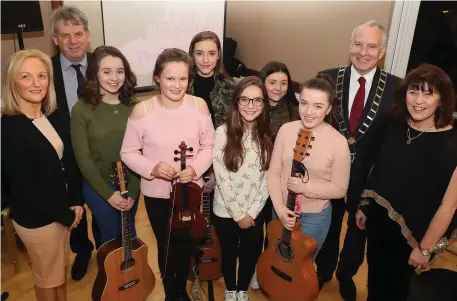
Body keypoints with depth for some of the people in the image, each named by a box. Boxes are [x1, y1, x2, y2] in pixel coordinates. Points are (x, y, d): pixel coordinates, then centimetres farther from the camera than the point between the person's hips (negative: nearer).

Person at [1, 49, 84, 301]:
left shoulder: (52, 117, -2)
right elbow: (25, 187, -23)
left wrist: (76, 202, -3)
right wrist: (65, 215, -14)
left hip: (62, 210, 7)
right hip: (36, 218, -6)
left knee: (60, 269, 26)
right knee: (47, 276, 16)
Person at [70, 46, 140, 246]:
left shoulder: (133, 107, -6)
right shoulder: (81, 109, -14)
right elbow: (83, 158, -12)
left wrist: (132, 191, -11)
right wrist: (108, 193, -14)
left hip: (131, 185, 3)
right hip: (98, 188, -2)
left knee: (129, 233, 21)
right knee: (110, 236, 15)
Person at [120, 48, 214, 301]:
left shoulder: (199, 105, -11)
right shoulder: (142, 110, -16)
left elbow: (208, 146, -3)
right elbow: (128, 152, -7)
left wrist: (196, 168, -21)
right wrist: (152, 168, -24)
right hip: (156, 194, -1)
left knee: (187, 245, 20)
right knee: (166, 247, 18)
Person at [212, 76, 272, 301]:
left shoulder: (267, 136, -6)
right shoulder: (223, 133, -16)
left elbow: (268, 178, -5)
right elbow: (222, 178, -16)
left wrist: (252, 211, -10)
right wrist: (238, 213, -13)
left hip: (255, 211, 2)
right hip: (226, 211, -2)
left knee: (251, 253, 19)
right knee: (229, 253, 19)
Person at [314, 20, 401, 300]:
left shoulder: (396, 87, -10)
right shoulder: (328, 78, -9)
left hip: (369, 177, 0)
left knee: (358, 231, 22)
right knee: (328, 227, 22)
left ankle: (346, 275, 51)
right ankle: (323, 271, 50)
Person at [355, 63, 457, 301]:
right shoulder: (395, 126, -7)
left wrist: (425, 248, -13)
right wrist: (364, 206, 10)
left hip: (413, 232, -4)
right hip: (378, 219, 4)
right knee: (375, 274, 25)